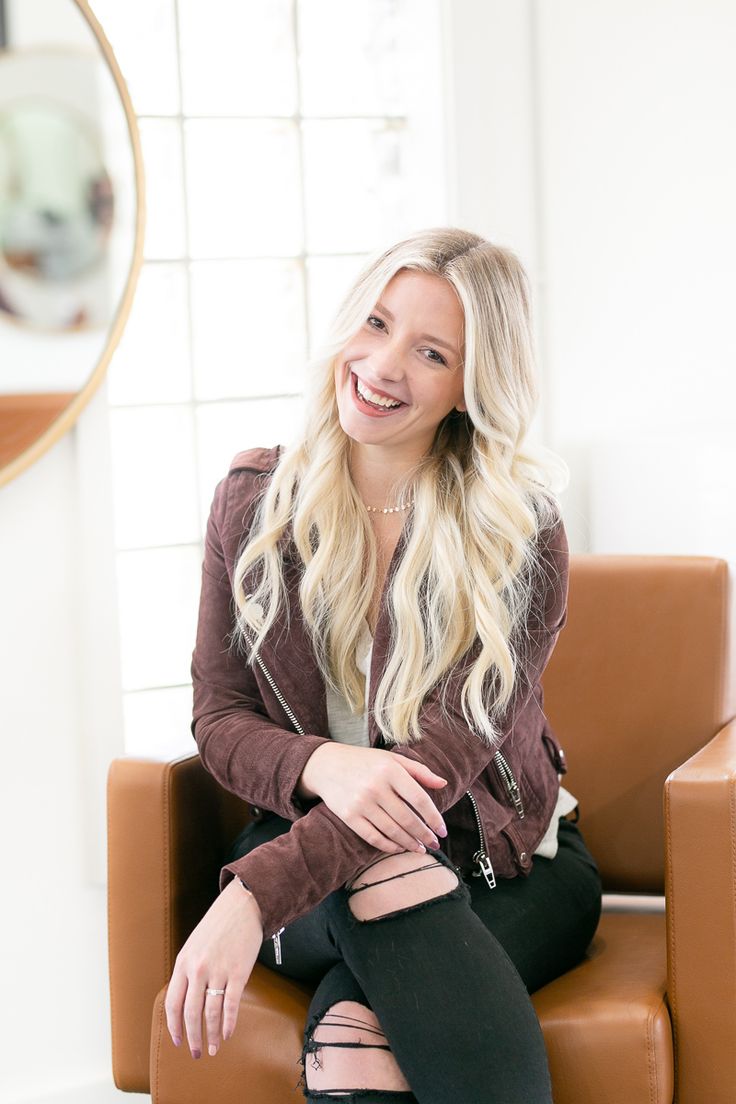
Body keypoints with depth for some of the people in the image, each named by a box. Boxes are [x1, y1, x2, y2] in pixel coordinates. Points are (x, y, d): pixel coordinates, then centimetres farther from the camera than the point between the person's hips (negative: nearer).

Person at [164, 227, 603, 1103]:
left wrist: (256, 895, -31)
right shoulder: (254, 500, 2)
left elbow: (449, 746, -19)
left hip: (501, 866, -2)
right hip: (308, 839, 3)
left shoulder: (519, 536, -8)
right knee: (393, 884, -34)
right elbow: (218, 717, 3)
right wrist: (321, 766, -23)